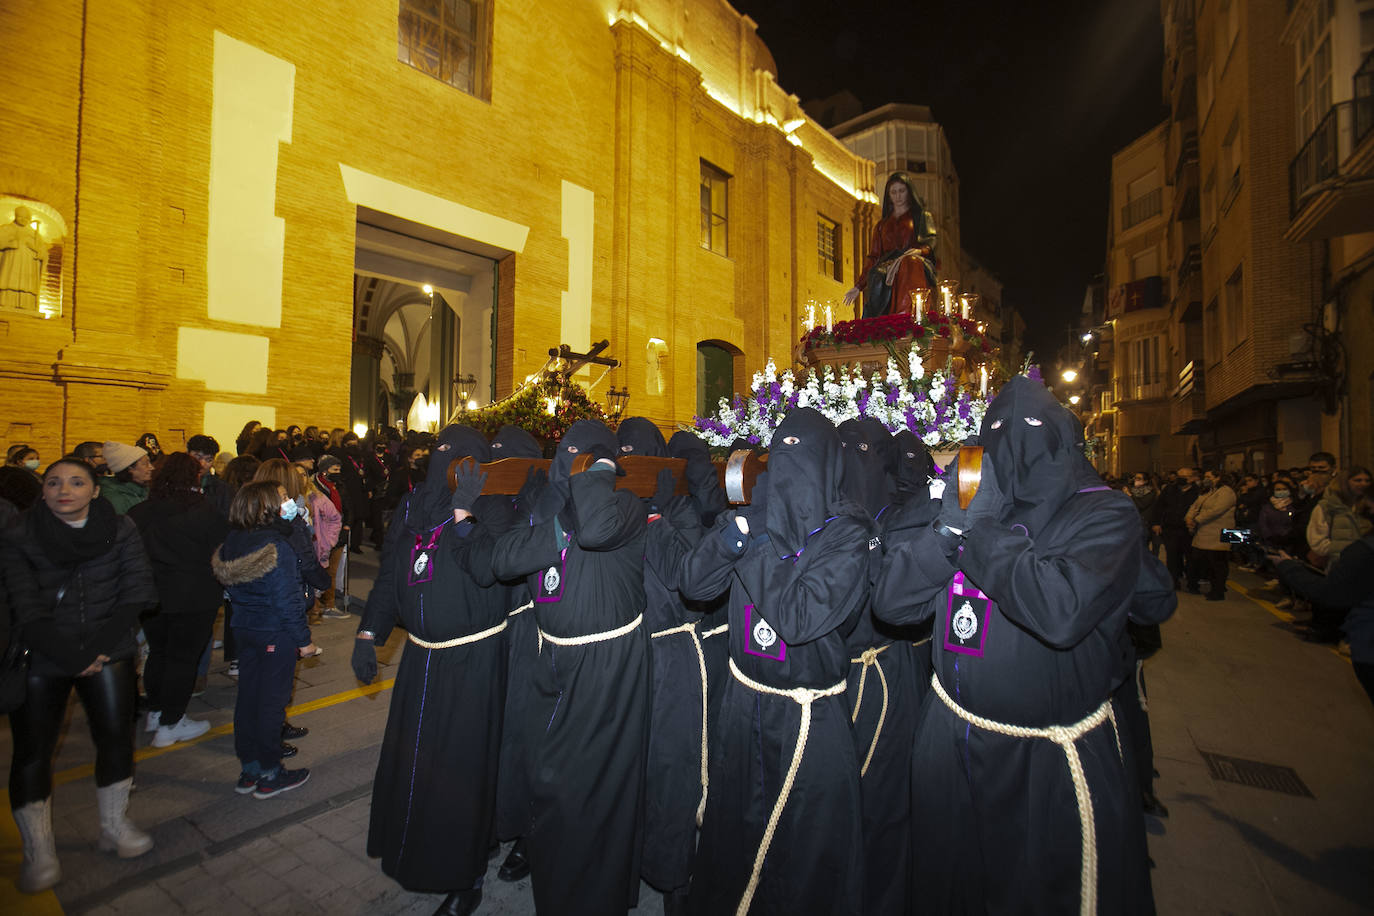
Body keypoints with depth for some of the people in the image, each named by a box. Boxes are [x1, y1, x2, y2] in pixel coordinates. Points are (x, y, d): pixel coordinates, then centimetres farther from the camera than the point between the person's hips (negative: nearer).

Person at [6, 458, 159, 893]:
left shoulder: (120, 530, -3)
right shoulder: (19, 538, -5)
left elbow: (136, 594, -8)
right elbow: (24, 608, -10)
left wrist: (97, 647, -16)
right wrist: (72, 657, -18)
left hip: (109, 656, 1)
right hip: (39, 660, -1)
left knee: (116, 740, 8)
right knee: (31, 752, 5)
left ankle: (114, 827, 28)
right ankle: (39, 852, 24)